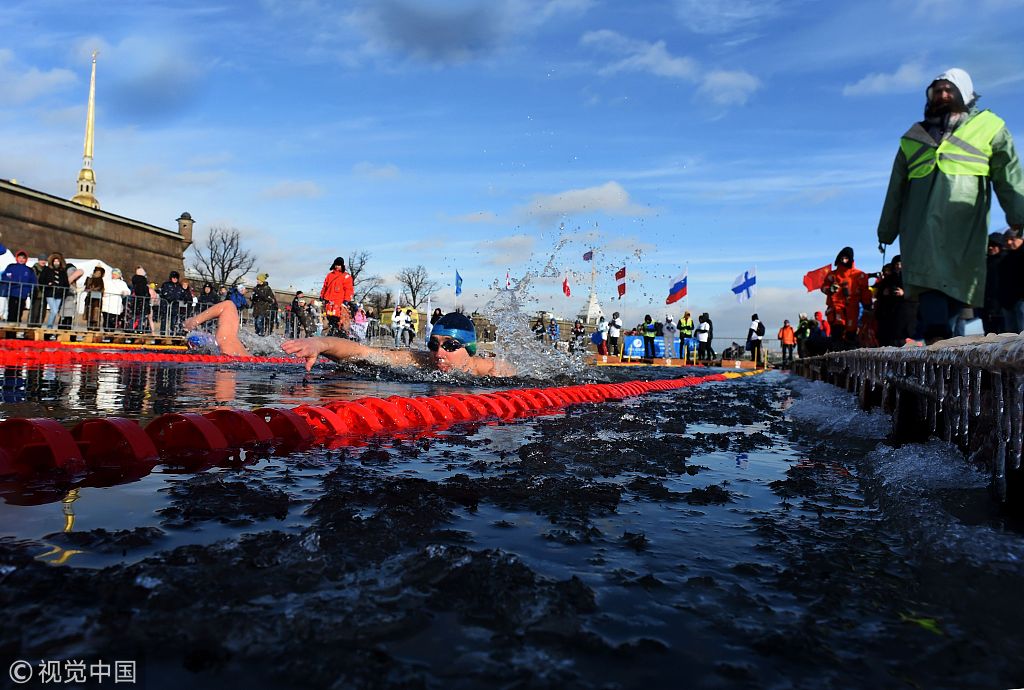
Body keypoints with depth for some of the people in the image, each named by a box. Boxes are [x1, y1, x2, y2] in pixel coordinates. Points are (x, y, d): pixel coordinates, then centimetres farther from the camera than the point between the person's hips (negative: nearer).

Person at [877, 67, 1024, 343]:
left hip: (965, 222, 0)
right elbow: (896, 188, 25)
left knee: (958, 280, -7)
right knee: (929, 275, -18)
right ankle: (937, 337, -28)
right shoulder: (914, 138, 24)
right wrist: (886, 231, 22)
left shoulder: (989, 127, 18)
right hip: (922, 220, 1)